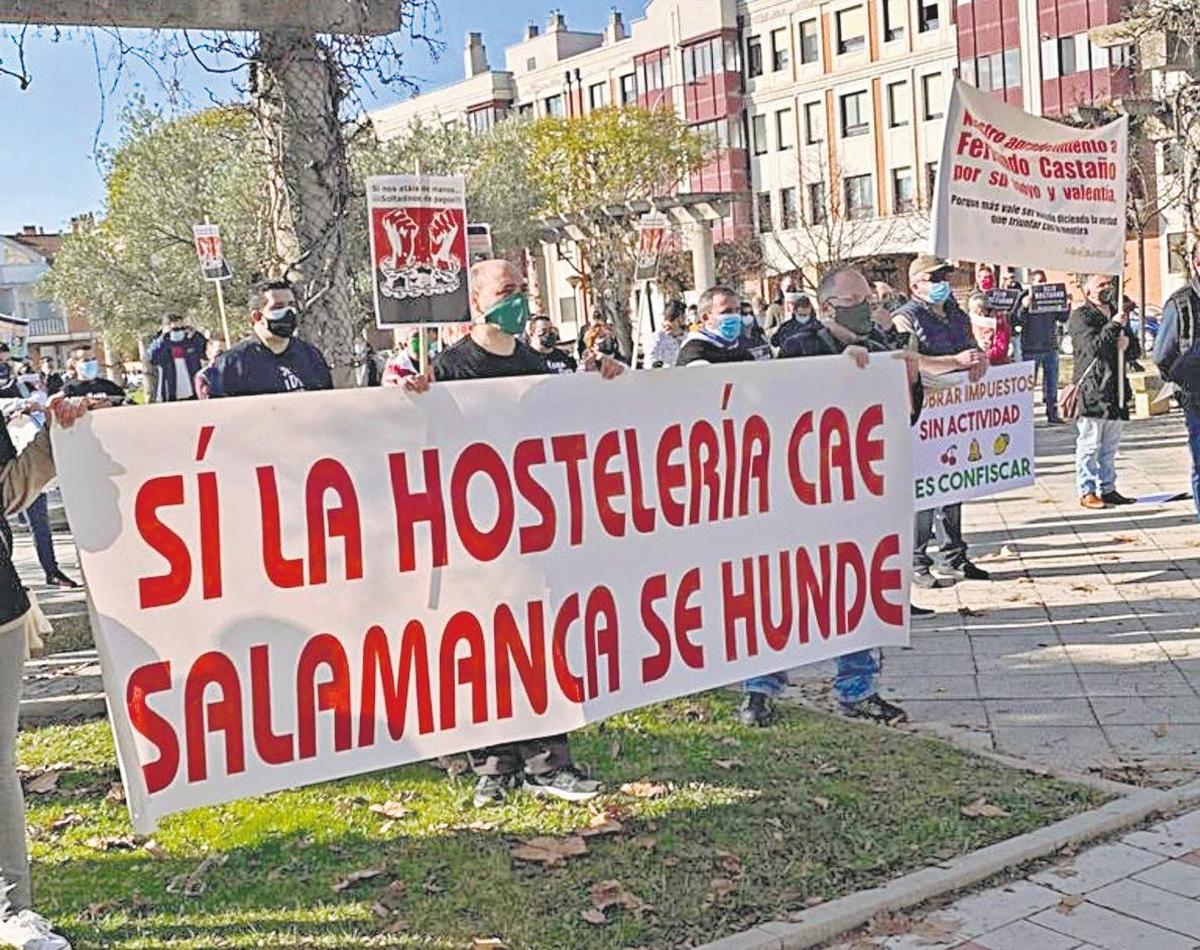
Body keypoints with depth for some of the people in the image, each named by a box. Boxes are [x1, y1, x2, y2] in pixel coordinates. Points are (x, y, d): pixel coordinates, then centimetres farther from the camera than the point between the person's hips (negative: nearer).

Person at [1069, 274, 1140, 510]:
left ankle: (1107, 488, 17)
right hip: (1091, 389, -7)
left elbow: (1135, 352, 19)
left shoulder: (1117, 313, 21)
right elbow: (1093, 347, -16)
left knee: (1110, 445, 11)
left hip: (1116, 388, 7)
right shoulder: (1080, 317, -2)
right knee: (1089, 444, -6)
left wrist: (1127, 342, -2)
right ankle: (1087, 491, -2)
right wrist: (1114, 325, -17)